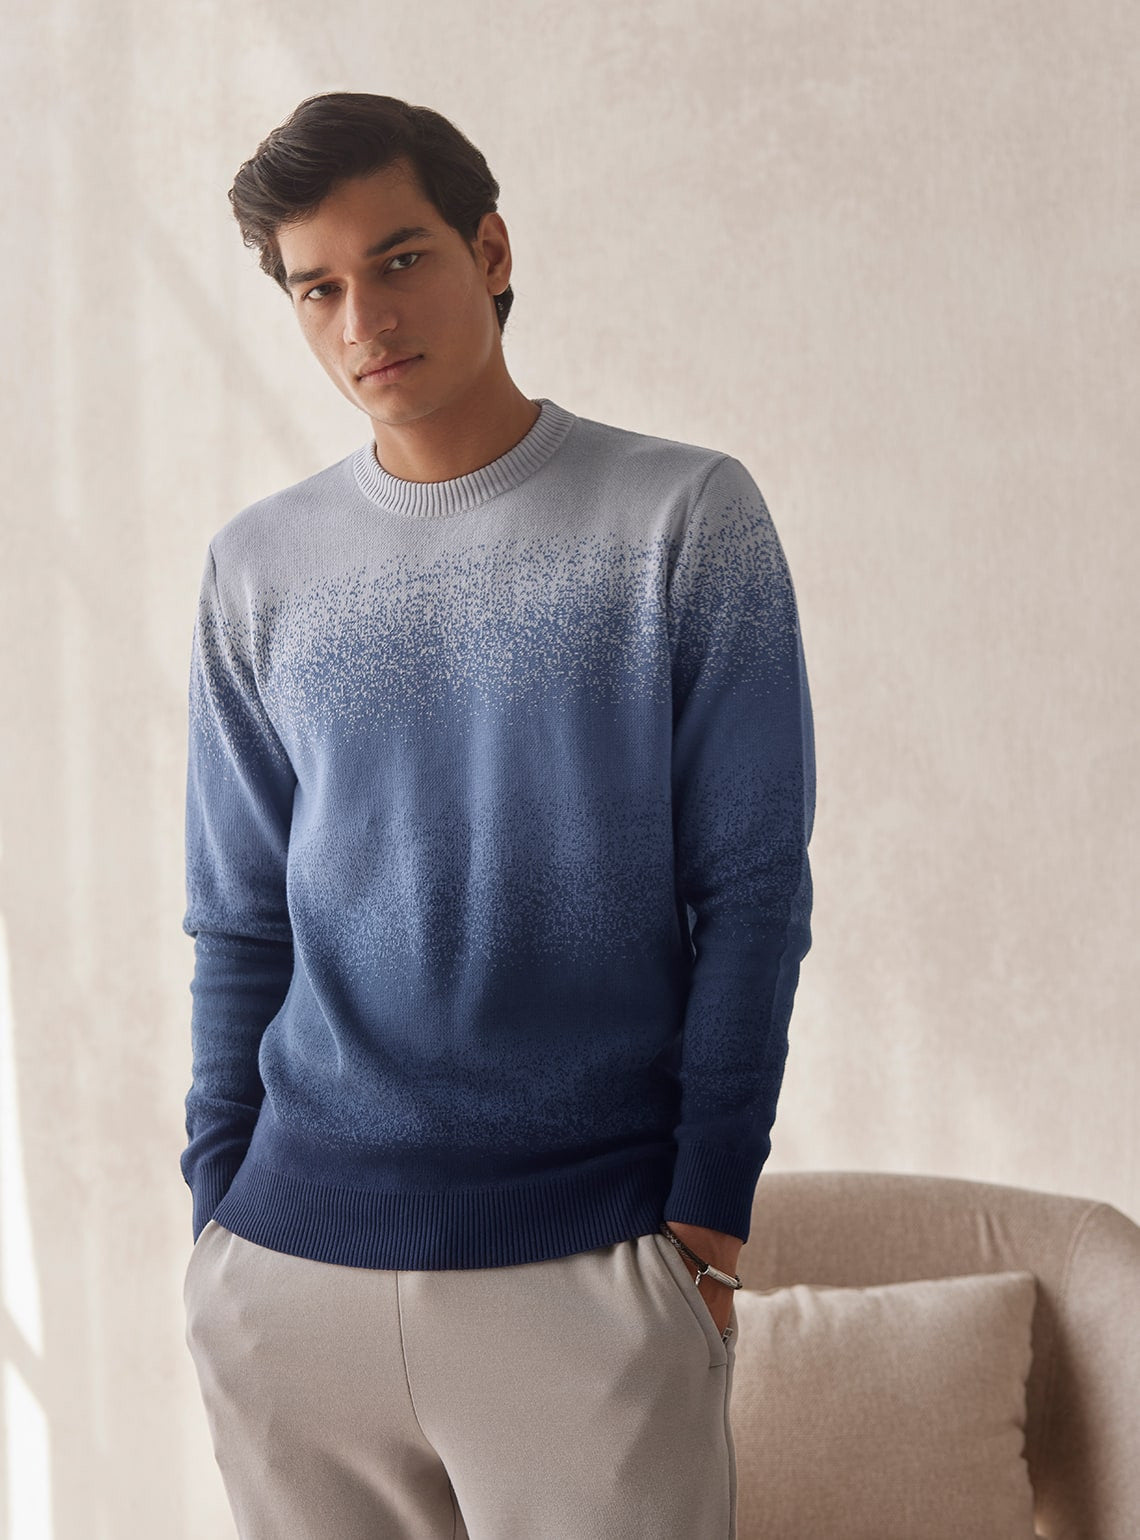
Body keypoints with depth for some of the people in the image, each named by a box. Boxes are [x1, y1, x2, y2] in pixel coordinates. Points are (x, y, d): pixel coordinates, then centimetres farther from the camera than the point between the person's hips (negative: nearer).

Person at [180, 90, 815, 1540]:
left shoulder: (684, 519, -2)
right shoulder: (258, 569, 6)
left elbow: (752, 891, -3)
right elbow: (240, 923, 10)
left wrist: (705, 1223, -7)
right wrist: (219, 1212, 5)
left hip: (592, 1266, -2)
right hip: (289, 1269, 3)